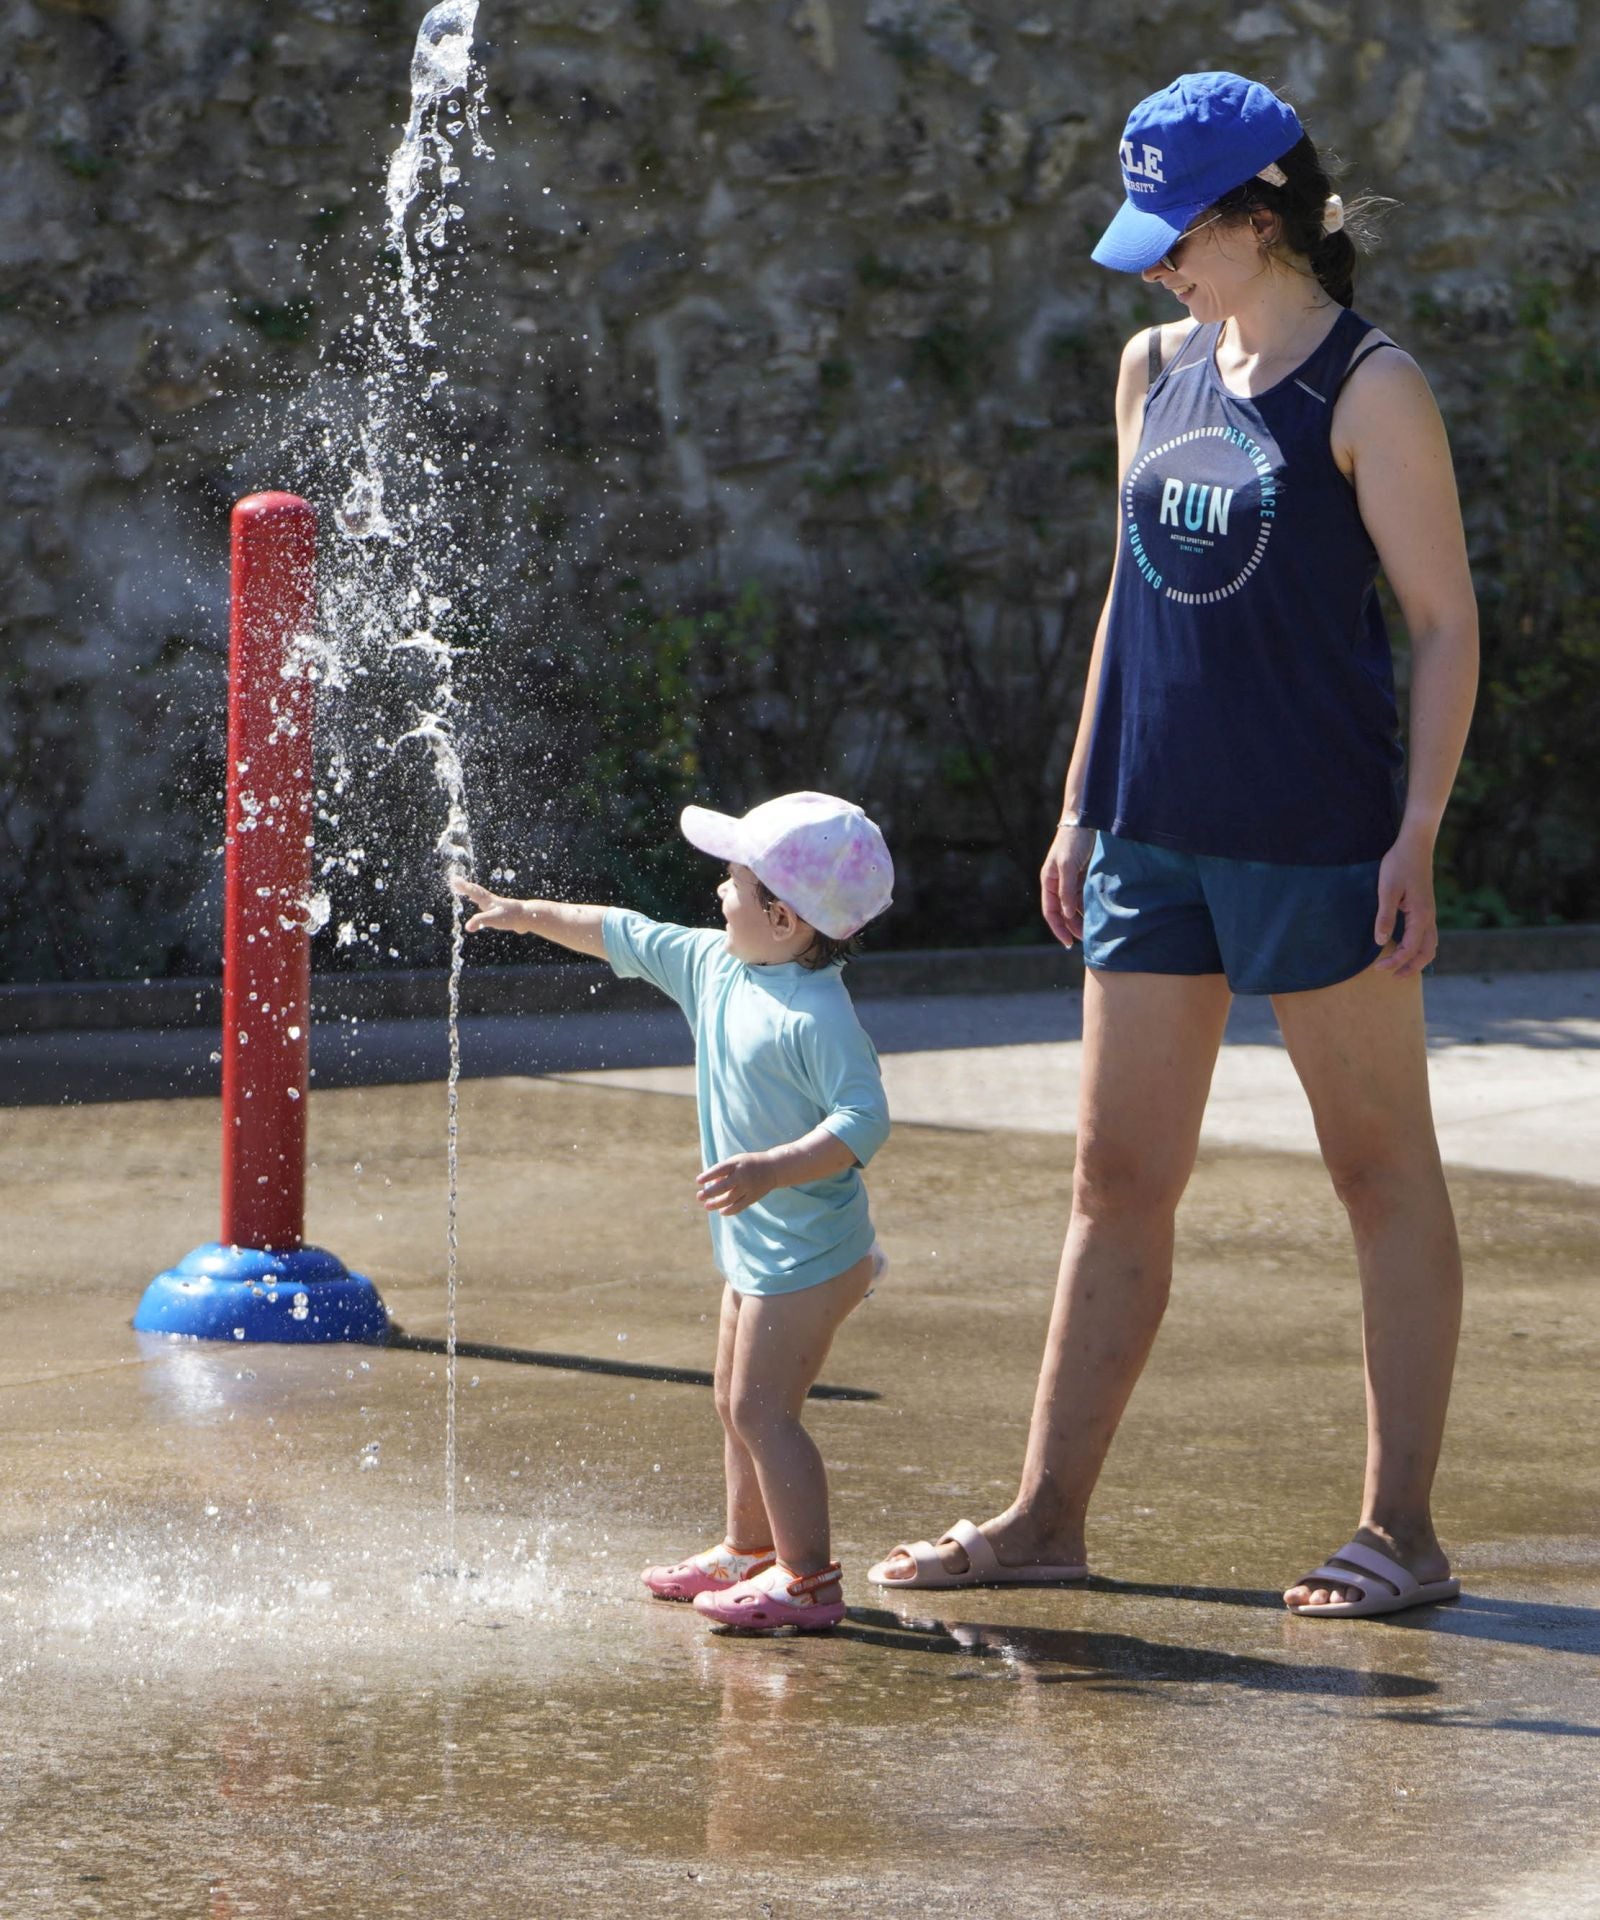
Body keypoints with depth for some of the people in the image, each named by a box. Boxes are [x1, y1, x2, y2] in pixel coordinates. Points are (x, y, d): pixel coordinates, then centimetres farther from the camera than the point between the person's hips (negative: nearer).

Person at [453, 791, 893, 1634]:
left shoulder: (815, 1015, -24)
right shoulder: (715, 966, 6)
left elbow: (864, 1119, -31)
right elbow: (625, 937, 21)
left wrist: (771, 1169, -41)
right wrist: (529, 915, 28)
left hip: (808, 1251, -10)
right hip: (754, 1245, 10)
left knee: (762, 1408, -11)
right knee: (737, 1404, 20)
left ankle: (807, 1577, -5)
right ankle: (748, 1549, 34)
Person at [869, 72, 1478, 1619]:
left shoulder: (1370, 390, -7)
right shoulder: (1157, 370, 12)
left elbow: (1444, 621, -8)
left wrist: (1416, 836, -15)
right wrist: (1080, 809, 17)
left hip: (1316, 836, -7)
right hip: (1154, 835, 7)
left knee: (1382, 1170, 2)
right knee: (1118, 1176, 8)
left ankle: (1401, 1529, 6)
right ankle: (1047, 1512, 13)